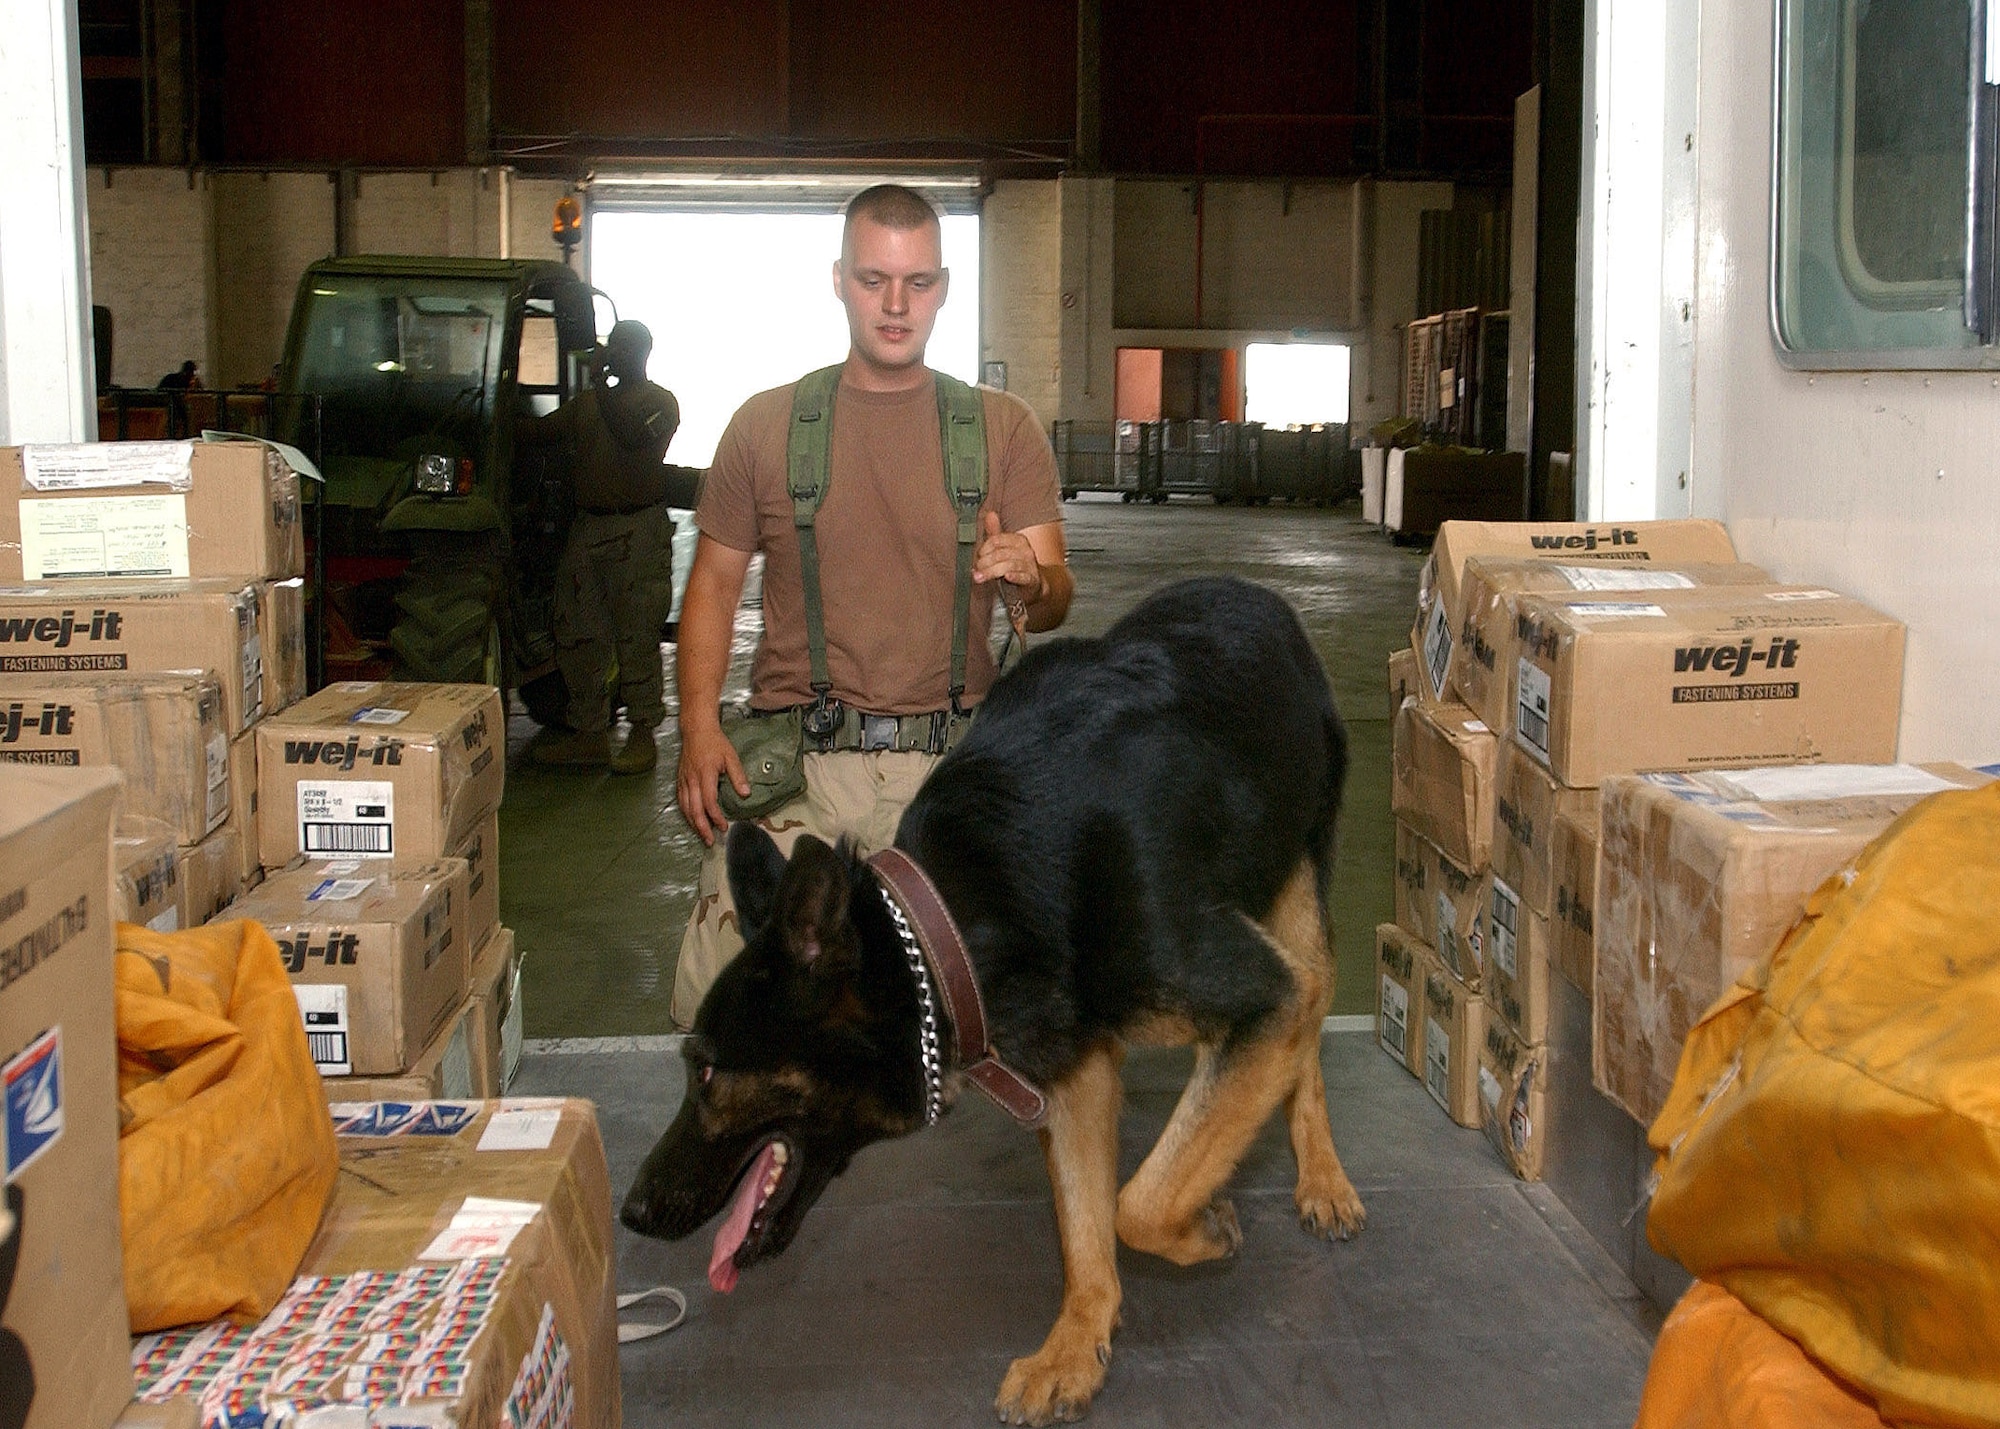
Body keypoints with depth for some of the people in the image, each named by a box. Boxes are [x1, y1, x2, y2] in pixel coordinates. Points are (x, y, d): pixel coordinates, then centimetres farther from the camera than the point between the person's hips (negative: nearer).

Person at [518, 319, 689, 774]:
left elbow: (634, 436, -19)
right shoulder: (587, 402, 21)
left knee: (636, 637, -5)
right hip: (587, 528, 7)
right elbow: (538, 433, 21)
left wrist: (604, 390, -16)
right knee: (577, 635, 5)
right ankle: (589, 734, 13)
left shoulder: (660, 403, 1)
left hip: (638, 530, -7)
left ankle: (643, 733, 4)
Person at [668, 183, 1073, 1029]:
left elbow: (1054, 603, 1)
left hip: (948, 767, 1)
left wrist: (1029, 579, -23)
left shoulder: (1003, 428, 7)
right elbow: (713, 584, 10)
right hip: (794, 759, 0)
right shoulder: (766, 424, 8)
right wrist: (699, 727, -4)